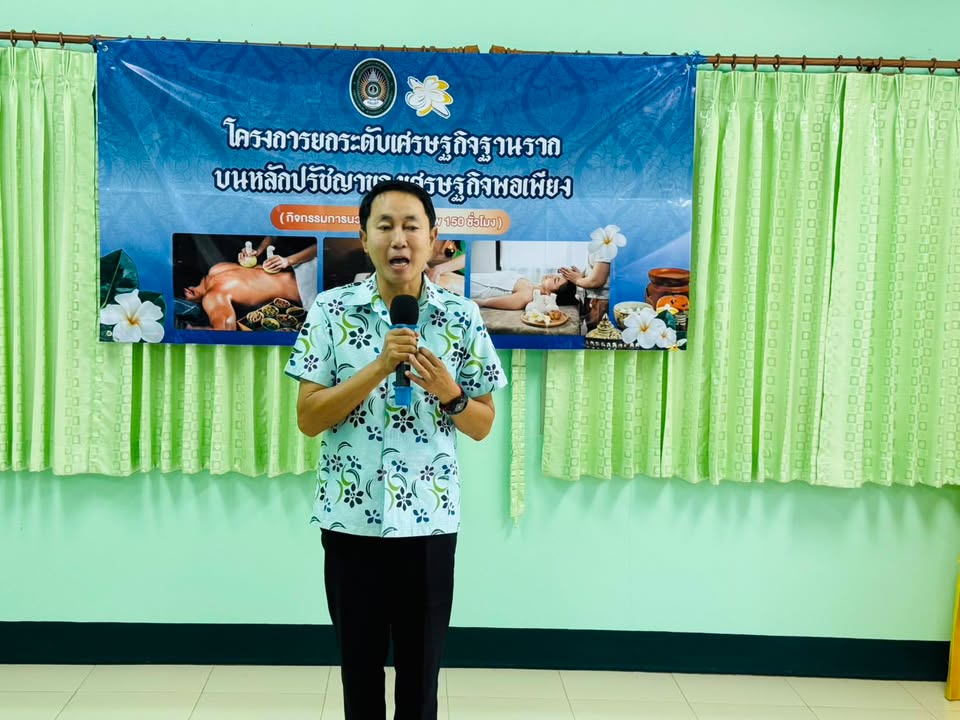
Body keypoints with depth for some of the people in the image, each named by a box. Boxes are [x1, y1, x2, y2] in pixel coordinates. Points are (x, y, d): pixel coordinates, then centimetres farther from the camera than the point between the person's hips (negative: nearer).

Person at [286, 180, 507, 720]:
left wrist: (449, 393, -18)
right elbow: (308, 419, -8)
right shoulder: (331, 310, -4)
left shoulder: (461, 317, -3)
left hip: (430, 523, 0)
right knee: (359, 669, 16)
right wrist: (380, 367, -20)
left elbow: (482, 425, 3)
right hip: (350, 520, 0)